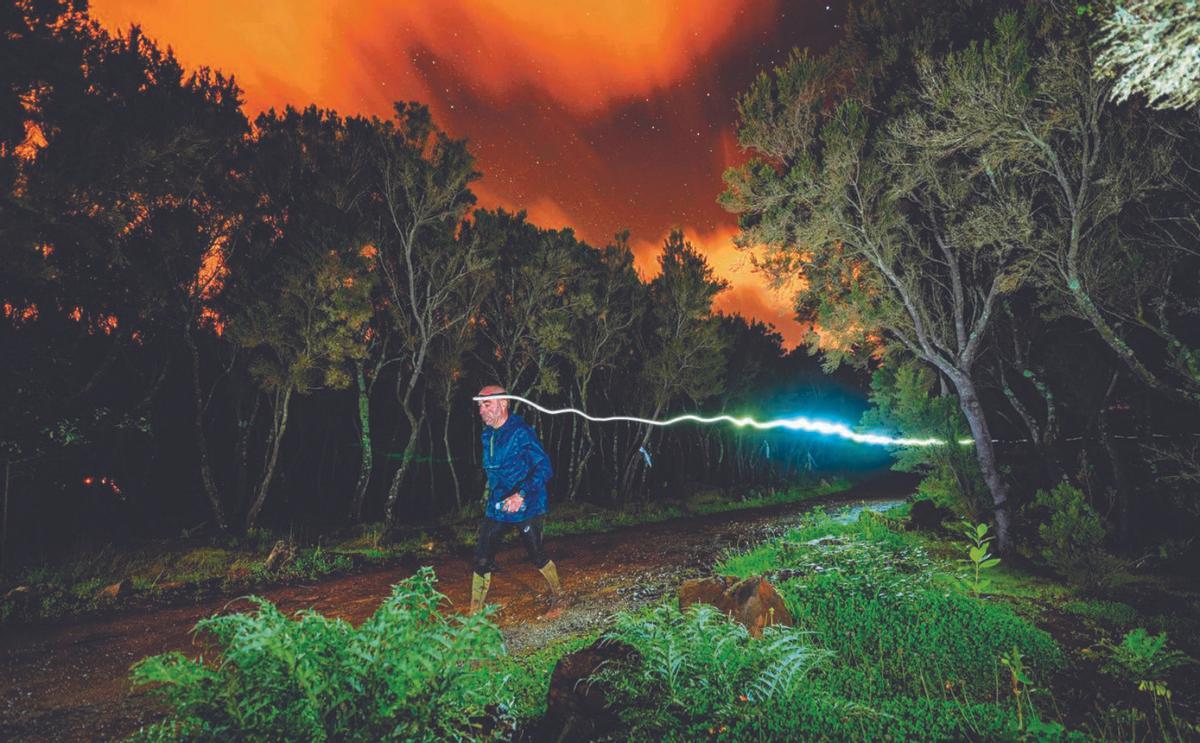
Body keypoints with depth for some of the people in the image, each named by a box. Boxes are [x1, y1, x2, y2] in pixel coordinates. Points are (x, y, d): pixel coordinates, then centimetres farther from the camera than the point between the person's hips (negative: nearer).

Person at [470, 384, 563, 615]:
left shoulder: (522, 432, -19)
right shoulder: (487, 434, 5)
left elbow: (544, 468, -25)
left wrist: (521, 495, -35)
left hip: (526, 508, -6)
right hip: (497, 507, 6)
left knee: (536, 557, 9)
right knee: (482, 560, 0)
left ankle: (559, 598, 34)